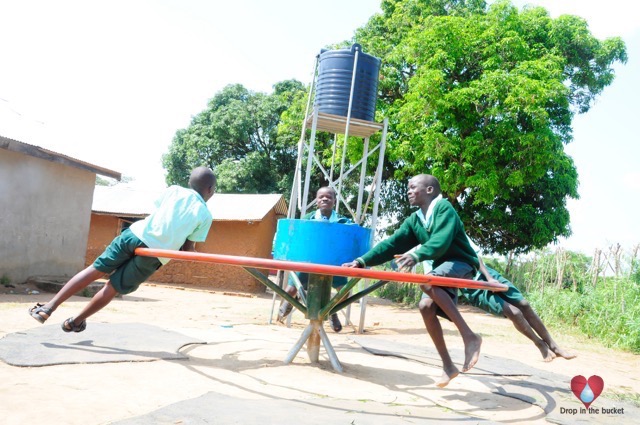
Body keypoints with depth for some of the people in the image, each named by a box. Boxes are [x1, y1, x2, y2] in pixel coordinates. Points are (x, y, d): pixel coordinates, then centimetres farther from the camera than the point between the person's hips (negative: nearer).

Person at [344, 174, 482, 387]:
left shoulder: (444, 208, -14)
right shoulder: (414, 220, 7)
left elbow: (441, 240, -31)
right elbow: (392, 244, 0)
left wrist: (417, 255, -48)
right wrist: (363, 261, -11)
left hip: (461, 264, -7)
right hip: (442, 268, 7)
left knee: (427, 283, -33)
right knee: (426, 306, -13)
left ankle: (469, 336, -28)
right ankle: (448, 366, -3)